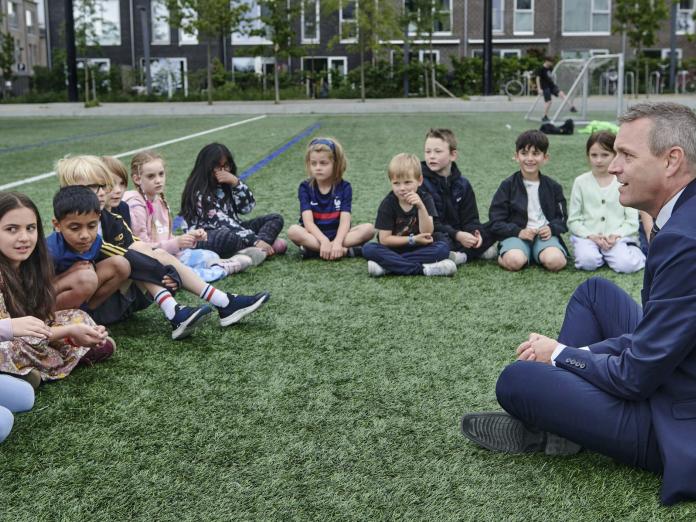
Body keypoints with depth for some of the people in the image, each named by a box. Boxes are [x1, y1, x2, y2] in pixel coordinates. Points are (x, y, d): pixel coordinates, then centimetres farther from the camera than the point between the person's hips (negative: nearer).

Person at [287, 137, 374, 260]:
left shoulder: (344, 187, -2)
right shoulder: (305, 187, -4)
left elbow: (345, 221, -13)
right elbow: (308, 221, -15)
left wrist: (337, 242, -32)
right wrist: (324, 241, -32)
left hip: (337, 235, 1)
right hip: (315, 236, -1)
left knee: (368, 228, -23)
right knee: (293, 231, -31)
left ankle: (313, 249, -27)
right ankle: (345, 251, -31)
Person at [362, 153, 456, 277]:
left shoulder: (425, 198, -6)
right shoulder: (387, 203, -9)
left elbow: (427, 234, -16)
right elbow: (384, 239, -10)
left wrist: (421, 207, -28)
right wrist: (412, 239, -15)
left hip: (419, 249, 1)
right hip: (393, 249, -1)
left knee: (443, 247, -26)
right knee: (368, 249, -28)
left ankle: (388, 265, -29)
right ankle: (423, 269, -34)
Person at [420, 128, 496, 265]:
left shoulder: (462, 184, 7)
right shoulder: (420, 183, -9)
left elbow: (470, 219, 7)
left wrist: (475, 233, -18)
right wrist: (457, 235, -24)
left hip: (458, 233, 6)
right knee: (440, 239, -37)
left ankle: (462, 255, -24)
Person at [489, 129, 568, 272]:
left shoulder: (553, 187, 10)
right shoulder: (508, 186, 4)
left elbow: (561, 217, 13)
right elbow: (496, 221, 0)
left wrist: (551, 228, -10)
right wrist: (518, 232, -15)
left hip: (545, 234, 1)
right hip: (515, 234, -1)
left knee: (555, 261, -30)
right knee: (514, 262, -32)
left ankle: (537, 254, -1)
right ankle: (504, 255, -1)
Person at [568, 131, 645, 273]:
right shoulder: (581, 182, 4)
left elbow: (632, 221, 2)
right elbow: (573, 220, 4)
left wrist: (616, 236, -15)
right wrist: (591, 236, -12)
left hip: (618, 237, 0)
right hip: (588, 236, 0)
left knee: (626, 265, -26)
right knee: (587, 261, -30)